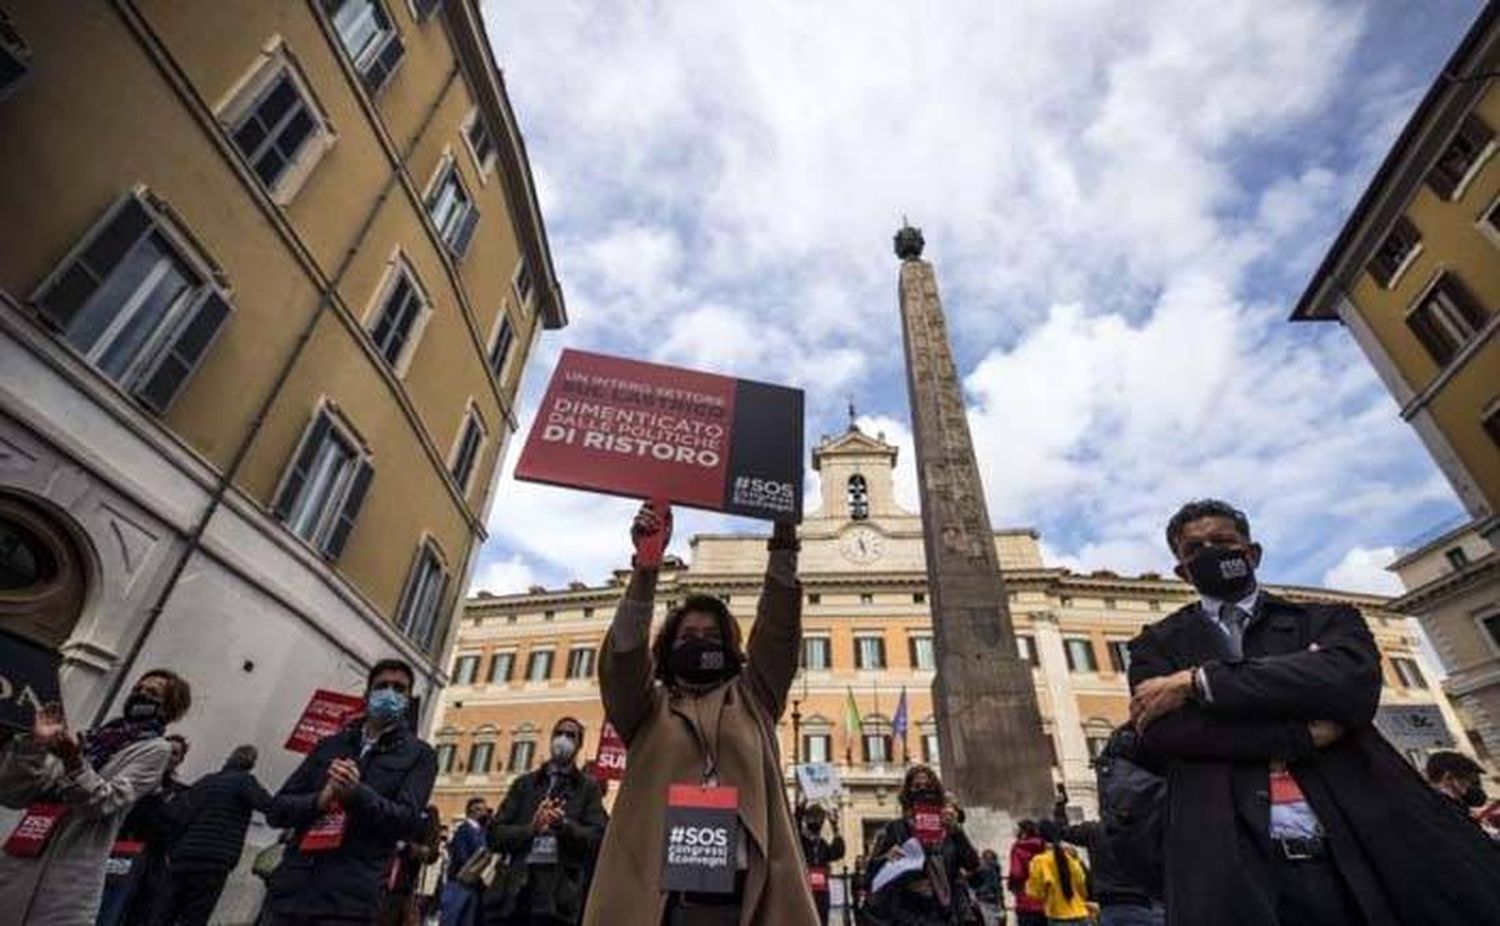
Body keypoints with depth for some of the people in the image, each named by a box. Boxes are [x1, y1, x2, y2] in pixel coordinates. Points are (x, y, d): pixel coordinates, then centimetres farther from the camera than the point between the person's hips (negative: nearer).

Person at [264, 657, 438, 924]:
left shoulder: (419, 755, 4)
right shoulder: (329, 745, 14)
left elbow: (409, 822, -7)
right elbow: (277, 809, 11)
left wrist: (357, 794, -21)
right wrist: (319, 800, -10)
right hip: (290, 890, 3)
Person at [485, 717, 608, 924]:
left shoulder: (588, 787, 12)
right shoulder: (524, 783, 17)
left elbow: (597, 837, 1)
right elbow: (495, 834, 8)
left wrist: (564, 825, -18)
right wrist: (531, 829, -11)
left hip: (558, 892, -2)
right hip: (514, 887, 2)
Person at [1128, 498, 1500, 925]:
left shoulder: (1324, 619, 12)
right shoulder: (1158, 644, 9)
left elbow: (1352, 680, -9)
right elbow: (1161, 729, -8)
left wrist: (1197, 681, -11)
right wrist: (1305, 732, -9)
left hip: (1366, 848, 2)